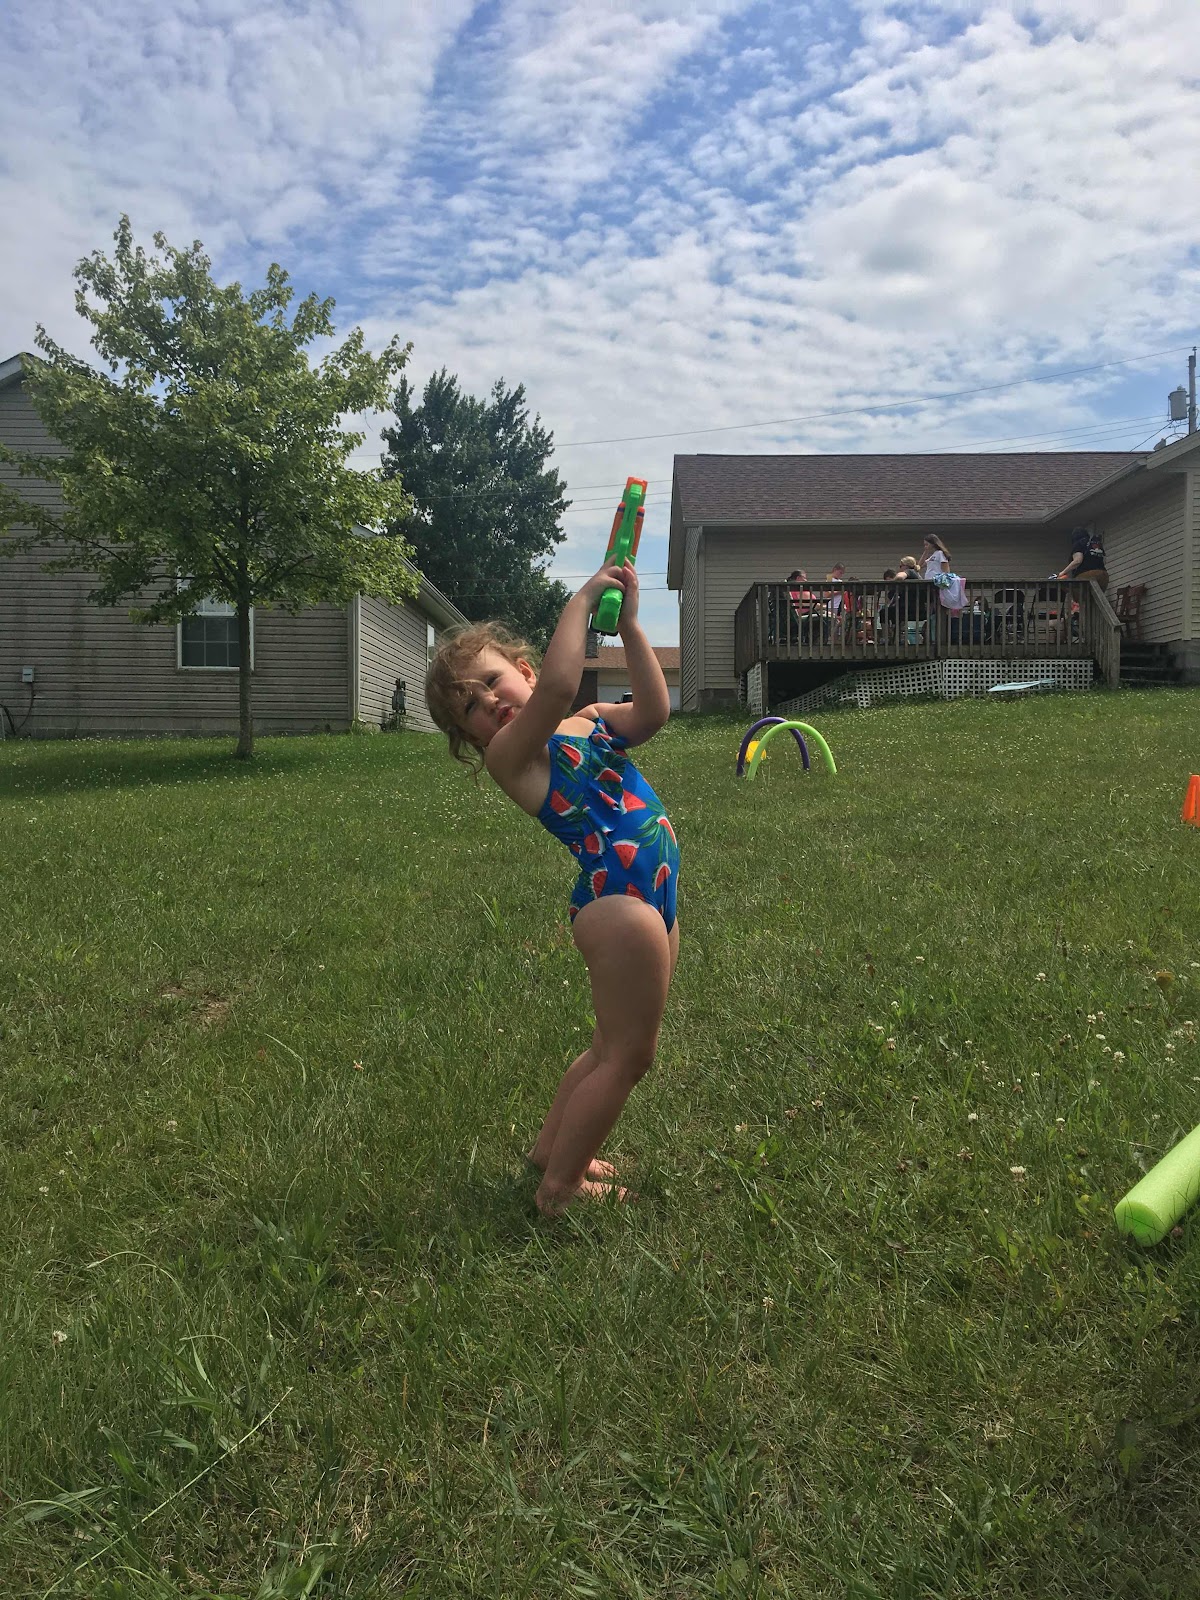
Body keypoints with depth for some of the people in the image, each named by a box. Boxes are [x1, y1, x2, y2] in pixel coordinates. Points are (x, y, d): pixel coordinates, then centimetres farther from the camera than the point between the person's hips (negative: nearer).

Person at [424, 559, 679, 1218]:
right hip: (617, 901, -8)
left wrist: (628, 622, -5)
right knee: (627, 1054, -1)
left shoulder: (589, 722, 16)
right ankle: (558, 1189, 13)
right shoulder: (510, 752, -8)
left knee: (617, 1047, 20)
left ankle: (550, 1149, 36)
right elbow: (559, 684, -26)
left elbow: (653, 712, -2)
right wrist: (580, 600, -14)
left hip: (654, 897, 8)